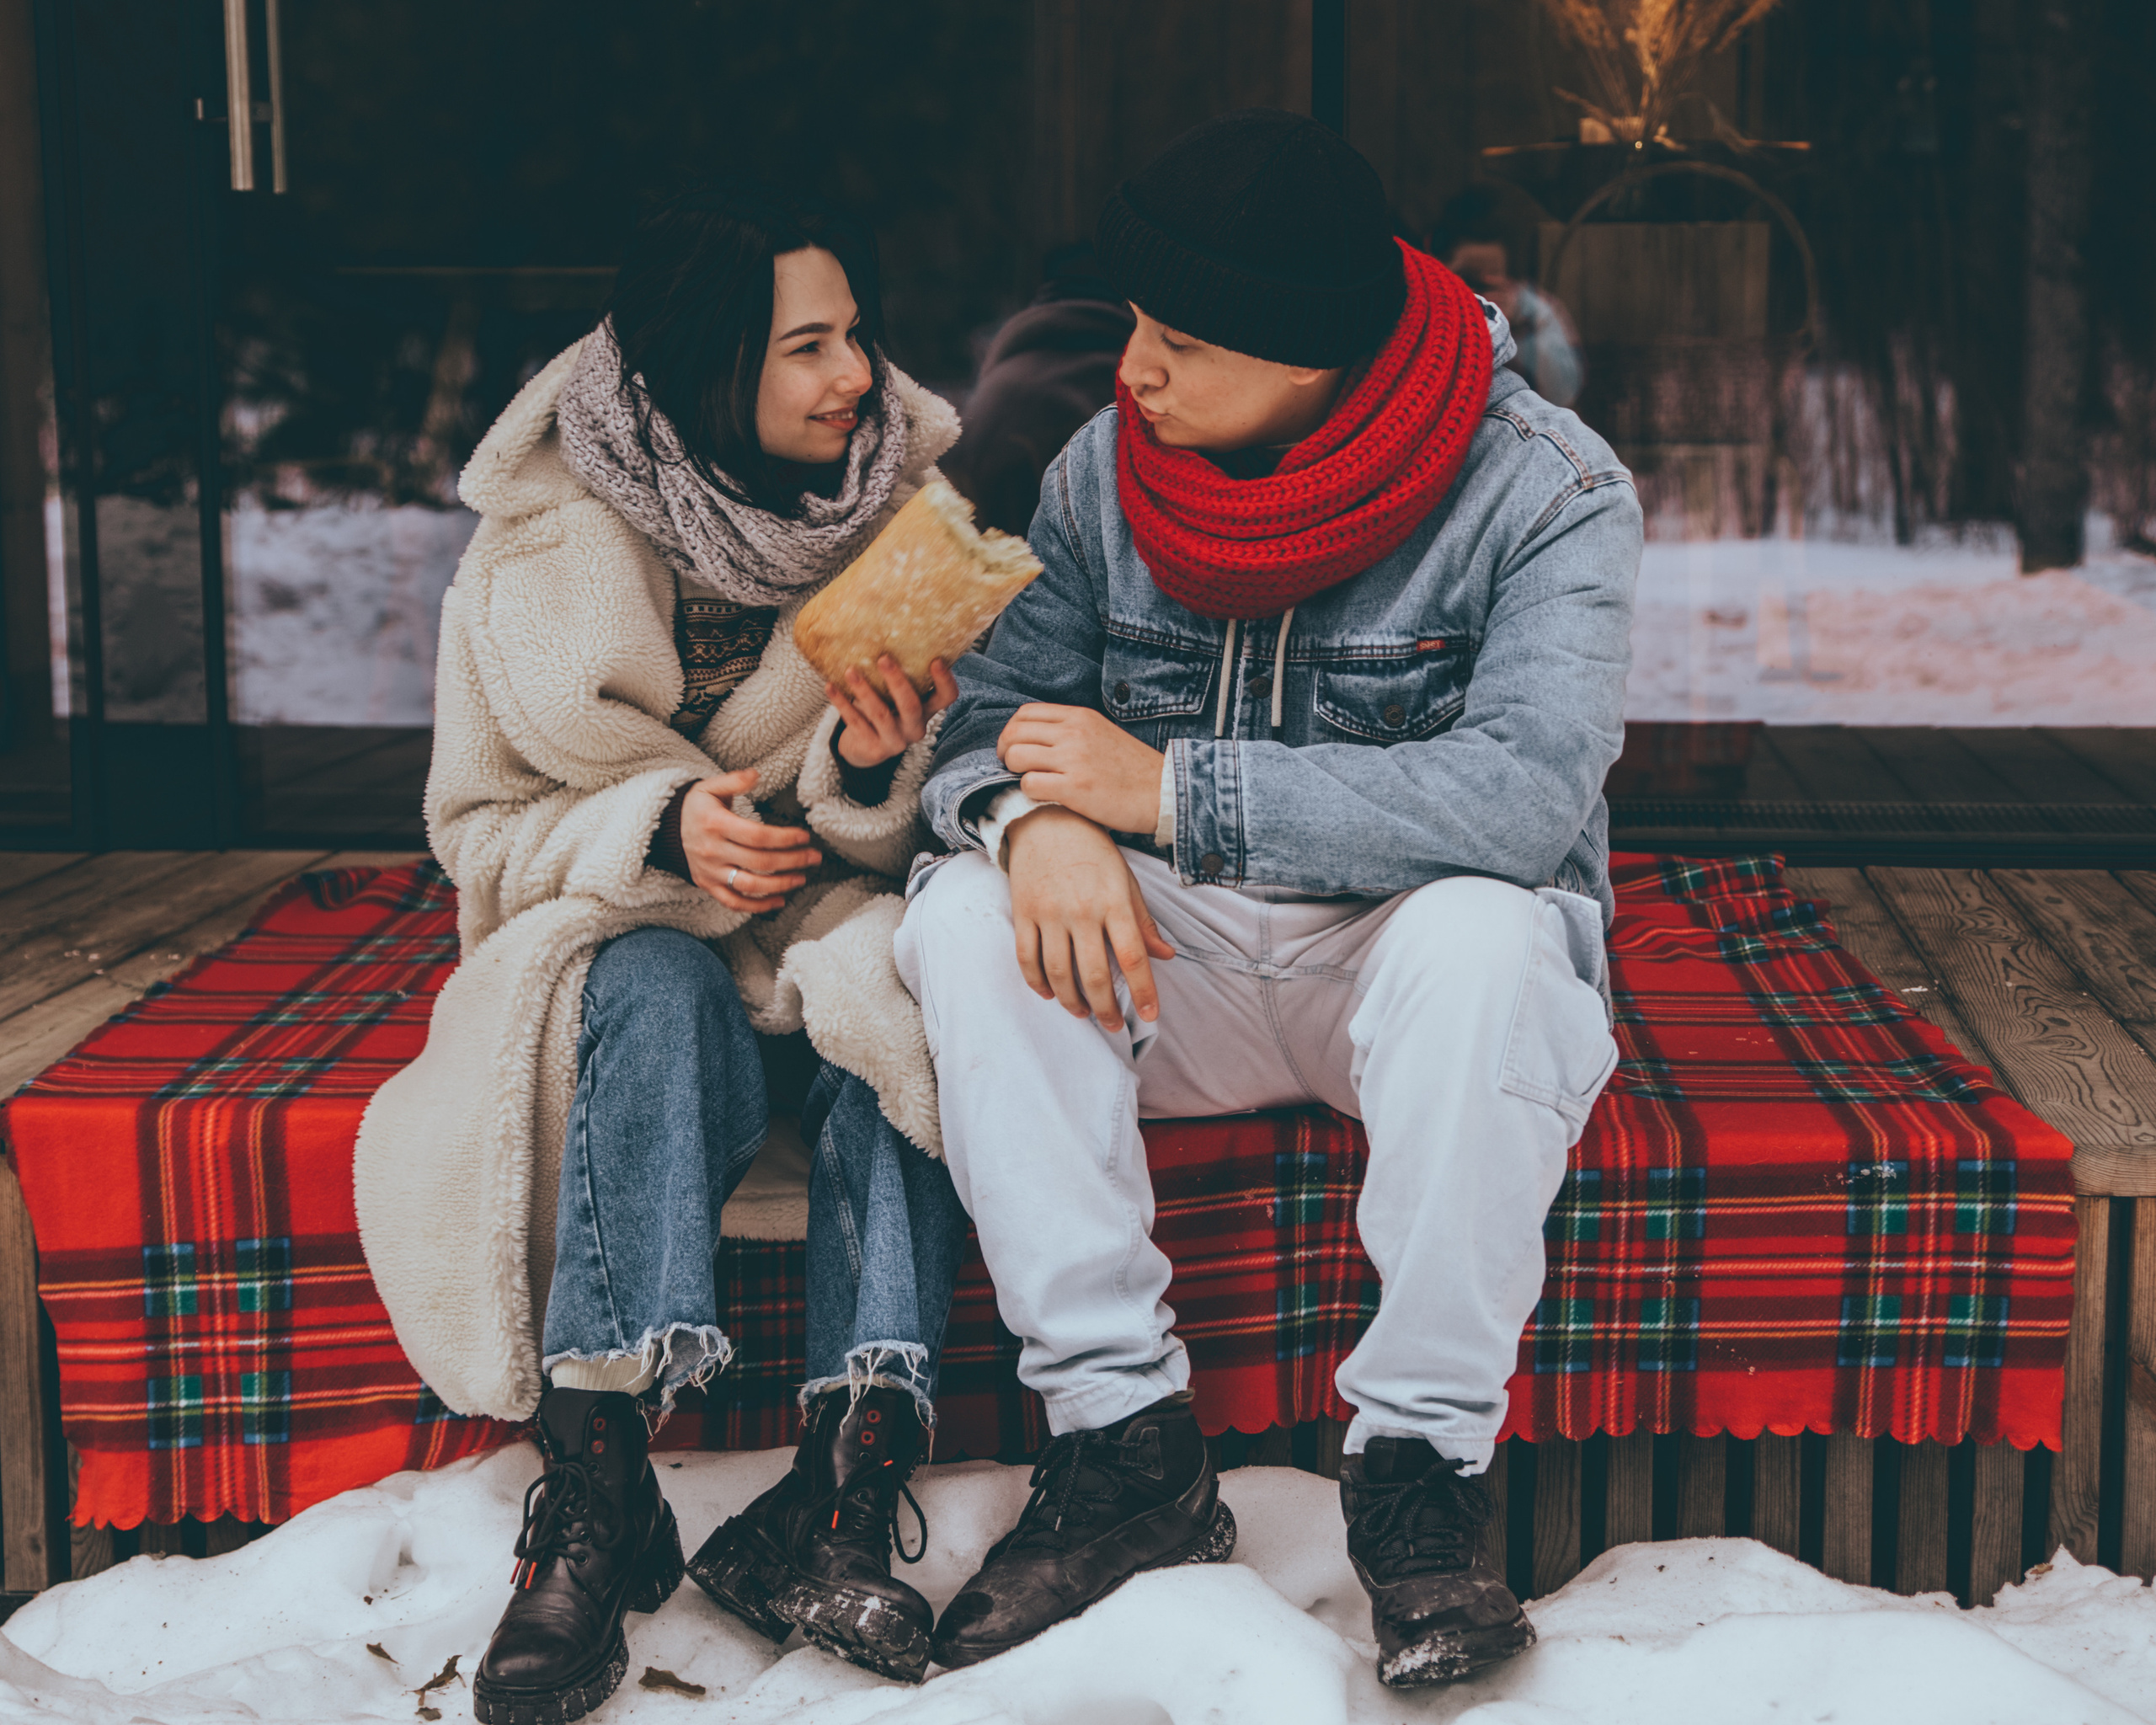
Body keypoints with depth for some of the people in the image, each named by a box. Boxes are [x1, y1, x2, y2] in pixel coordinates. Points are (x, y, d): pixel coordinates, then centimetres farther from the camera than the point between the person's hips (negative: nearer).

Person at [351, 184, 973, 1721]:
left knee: (913, 990, -32)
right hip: (626, 921, -1)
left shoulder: (910, 510, 0)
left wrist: (872, 774, -24)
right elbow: (481, 829, -2)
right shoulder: (539, 549, -5)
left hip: (837, 910, 2)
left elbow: (917, 836, 1)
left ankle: (836, 1503, -38)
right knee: (657, 995, -36)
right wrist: (658, 826, -21)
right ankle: (597, 1502, -37)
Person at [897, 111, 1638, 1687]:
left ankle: (1424, 1466, -21)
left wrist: (1165, 786, -27)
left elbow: (1522, 797, -28)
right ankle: (1127, 1443, -20)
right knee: (970, 917, -24)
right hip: (1177, 963, 4)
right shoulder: (1106, 469, 0)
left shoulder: (1545, 492, -14)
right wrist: (1035, 816, -25)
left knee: (1479, 933, -37)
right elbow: (993, 710, 2)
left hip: (1411, 958, -3)